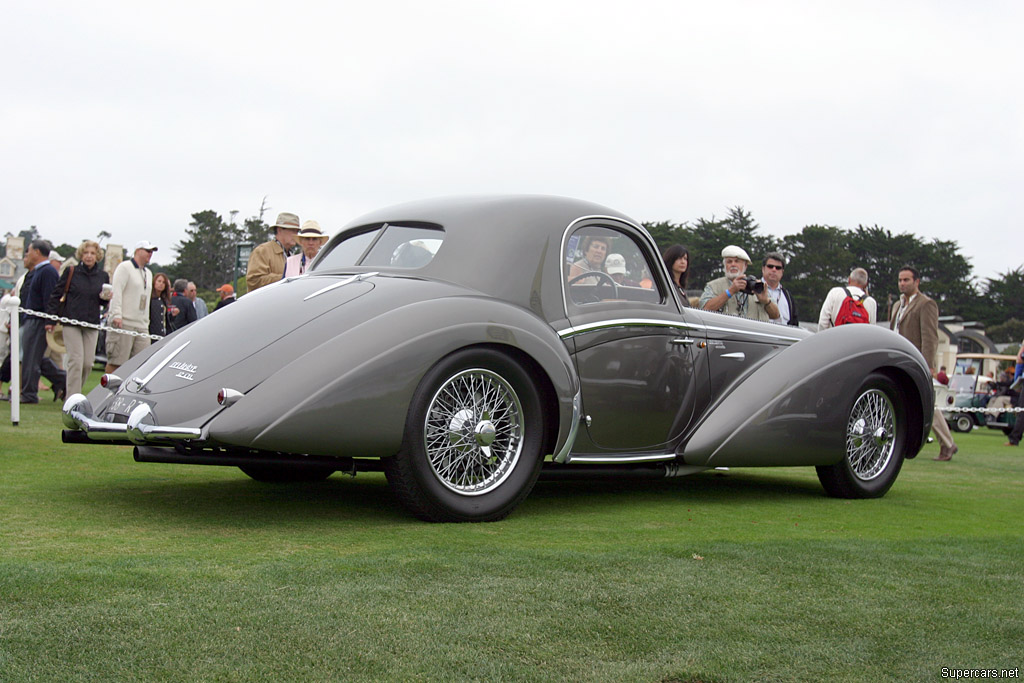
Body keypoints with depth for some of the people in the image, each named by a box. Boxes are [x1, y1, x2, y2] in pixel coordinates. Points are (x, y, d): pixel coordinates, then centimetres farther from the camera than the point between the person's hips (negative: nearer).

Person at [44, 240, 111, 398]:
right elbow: (56, 295, 2)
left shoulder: (103, 275, 9)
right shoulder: (71, 272, 0)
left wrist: (106, 298, -6)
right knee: (76, 361, -11)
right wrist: (50, 320, -3)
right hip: (71, 321, -3)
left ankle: (72, 389, 22)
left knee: (88, 363, 1)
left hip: (92, 324, 3)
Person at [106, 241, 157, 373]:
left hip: (142, 326, 8)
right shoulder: (124, 267, -1)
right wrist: (117, 315, -21)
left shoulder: (148, 273, 24)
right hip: (123, 323, -7)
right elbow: (116, 292, -11)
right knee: (116, 362, -7)